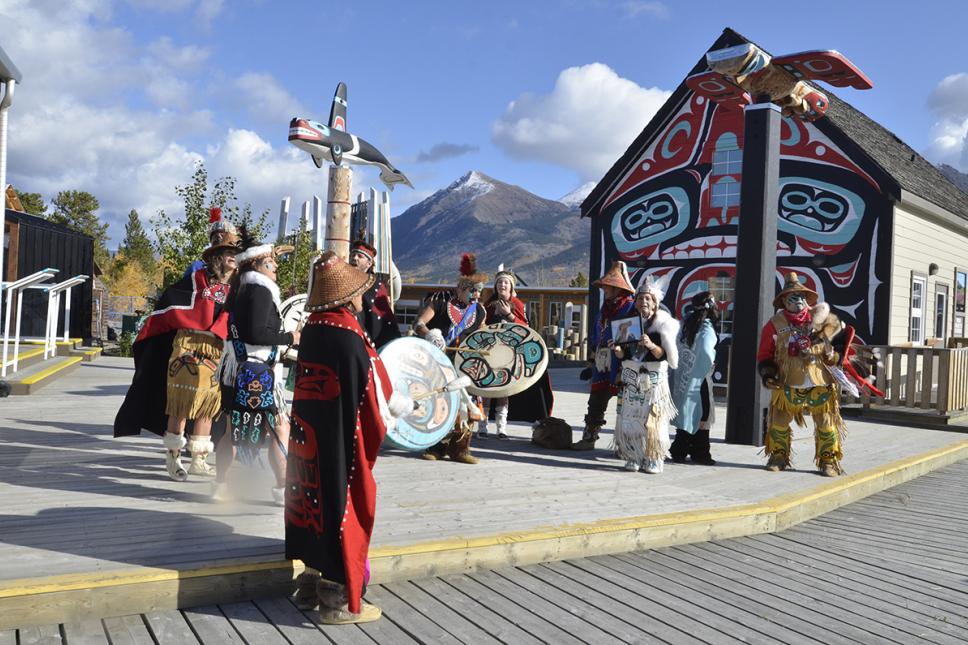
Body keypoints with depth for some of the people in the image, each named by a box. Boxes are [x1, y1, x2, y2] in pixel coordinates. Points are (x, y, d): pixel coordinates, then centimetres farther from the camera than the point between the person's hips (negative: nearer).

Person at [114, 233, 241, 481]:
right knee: (181, 405, -1)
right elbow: (168, 303, 0)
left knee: (208, 407, 8)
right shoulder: (197, 279, -1)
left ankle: (199, 460, 18)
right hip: (188, 349, -5)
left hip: (217, 355, 5)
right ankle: (173, 458, 9)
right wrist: (147, 335, 1)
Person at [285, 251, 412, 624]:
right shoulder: (351, 339, -20)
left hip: (309, 439, 7)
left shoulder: (312, 329, 2)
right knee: (344, 510, 3)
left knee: (318, 502, 20)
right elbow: (377, 395, -14)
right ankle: (340, 601, 14)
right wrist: (406, 408, 7)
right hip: (343, 445, -7)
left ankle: (316, 577, 34)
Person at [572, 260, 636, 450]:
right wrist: (593, 362, 21)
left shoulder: (631, 308, -10)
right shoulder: (604, 308, 16)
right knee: (595, 404, 14)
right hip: (602, 367, 8)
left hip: (621, 370, -8)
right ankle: (588, 438, 24)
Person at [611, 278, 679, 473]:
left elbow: (663, 356, -10)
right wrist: (617, 349, -9)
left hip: (654, 380, -3)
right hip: (631, 378, 4)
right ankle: (633, 458, 11)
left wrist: (651, 345, -27)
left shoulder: (663, 324, -1)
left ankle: (653, 460, 4)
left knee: (653, 420, -5)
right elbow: (623, 356, 11)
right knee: (629, 419, 0)